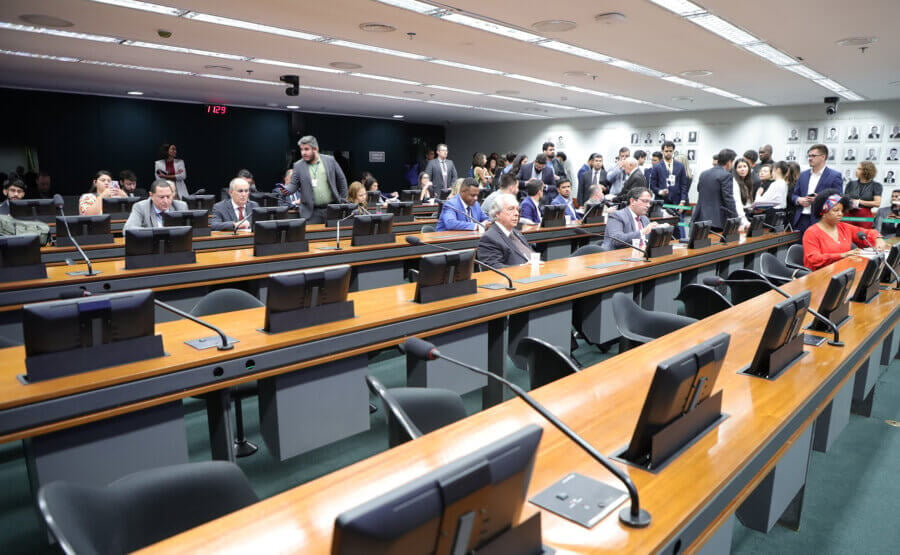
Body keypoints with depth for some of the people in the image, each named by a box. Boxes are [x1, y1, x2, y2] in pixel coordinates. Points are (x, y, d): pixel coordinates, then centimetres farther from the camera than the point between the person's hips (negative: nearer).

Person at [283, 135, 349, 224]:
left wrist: (343, 200, 10)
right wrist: (286, 189, -20)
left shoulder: (330, 160, 2)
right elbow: (294, 184, 2)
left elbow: (341, 179, 10)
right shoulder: (298, 166, 3)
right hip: (311, 212, 0)